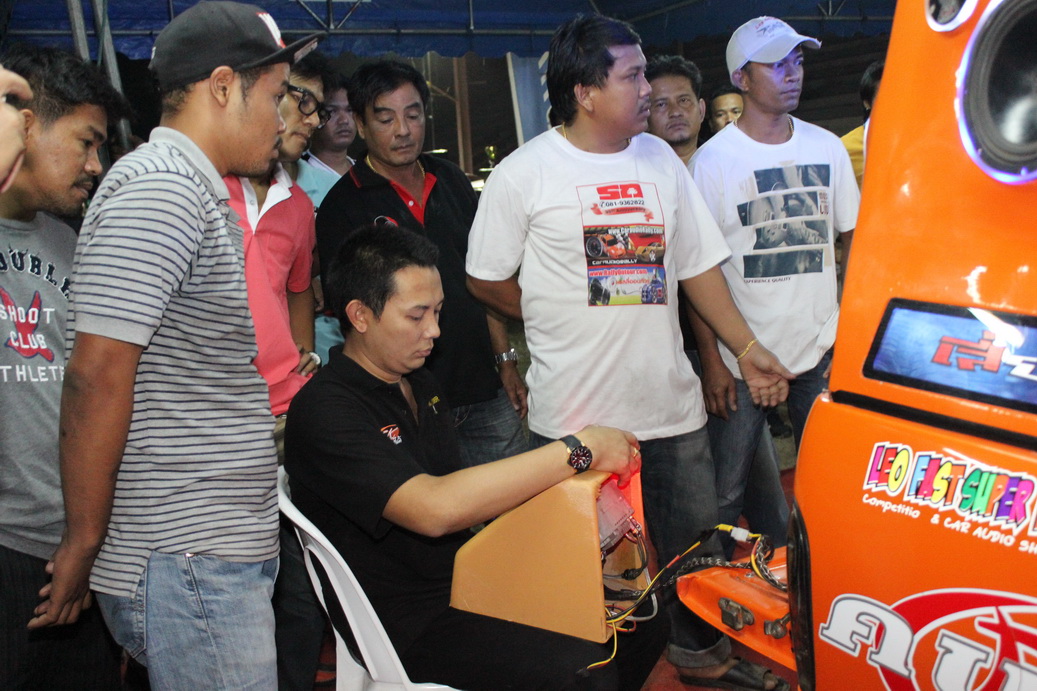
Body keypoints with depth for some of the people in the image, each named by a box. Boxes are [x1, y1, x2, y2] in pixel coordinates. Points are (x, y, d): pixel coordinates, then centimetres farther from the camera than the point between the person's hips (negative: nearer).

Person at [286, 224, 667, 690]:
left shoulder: (421, 384, 10)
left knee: (644, 620, 0)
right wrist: (579, 450, -29)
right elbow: (435, 509, -33)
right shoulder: (325, 411, -20)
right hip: (412, 626, -8)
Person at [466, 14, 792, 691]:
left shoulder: (660, 158, 7)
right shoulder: (524, 174, -8)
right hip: (576, 408, -4)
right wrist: (564, 319, 3)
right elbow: (487, 279, -1)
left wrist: (747, 346, 6)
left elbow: (697, 263, 11)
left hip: (671, 399, 5)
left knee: (697, 536, 17)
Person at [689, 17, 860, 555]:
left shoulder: (827, 147, 7)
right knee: (725, 490, 3)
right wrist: (711, 360, -10)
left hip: (822, 350, 4)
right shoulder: (713, 160, -5)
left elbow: (854, 239, 14)